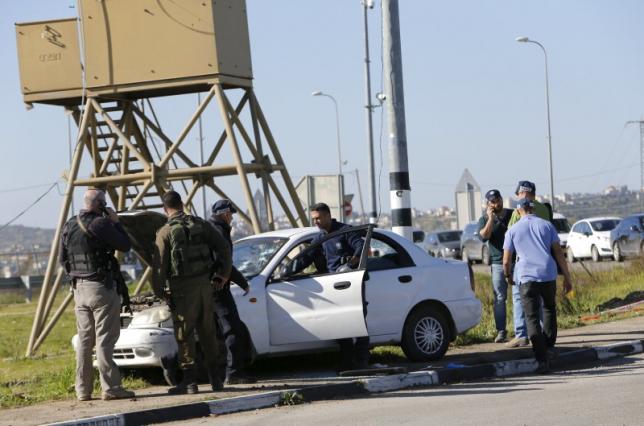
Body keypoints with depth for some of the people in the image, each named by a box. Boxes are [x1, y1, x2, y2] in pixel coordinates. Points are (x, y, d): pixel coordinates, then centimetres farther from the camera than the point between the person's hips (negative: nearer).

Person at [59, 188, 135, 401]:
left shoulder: (69, 226, 9)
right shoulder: (100, 224, -14)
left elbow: (63, 259, 14)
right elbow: (125, 246, -8)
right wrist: (115, 222, 1)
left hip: (79, 288, 7)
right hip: (101, 288, -7)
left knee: (84, 340, 11)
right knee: (105, 341, -5)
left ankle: (83, 390, 11)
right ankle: (110, 388, -6)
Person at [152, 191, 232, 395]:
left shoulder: (165, 232, -8)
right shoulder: (199, 224, 6)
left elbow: (159, 265, -10)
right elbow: (223, 247, 6)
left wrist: (158, 291, 2)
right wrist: (223, 274, 15)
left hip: (183, 288, -5)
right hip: (204, 284, 5)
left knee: (184, 335, 1)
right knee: (207, 332, 13)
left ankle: (189, 381, -2)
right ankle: (215, 379, 17)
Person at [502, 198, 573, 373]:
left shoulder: (512, 231, 8)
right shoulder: (546, 225, 11)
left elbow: (506, 261, 7)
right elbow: (558, 253, 6)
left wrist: (508, 277, 26)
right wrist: (567, 277, 9)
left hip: (526, 277, -2)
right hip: (548, 275, 2)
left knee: (532, 318, -2)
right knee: (549, 309, 25)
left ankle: (542, 359, -13)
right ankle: (549, 347, 15)